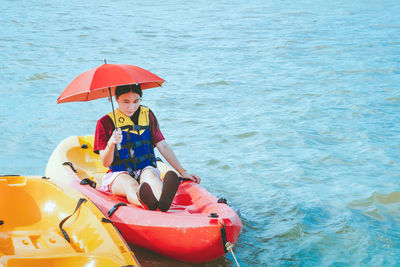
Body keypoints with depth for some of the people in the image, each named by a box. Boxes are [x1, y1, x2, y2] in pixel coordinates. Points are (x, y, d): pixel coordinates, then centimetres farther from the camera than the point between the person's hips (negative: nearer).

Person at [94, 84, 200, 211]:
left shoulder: (147, 115, 11)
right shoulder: (106, 122, 1)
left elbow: (163, 146, 8)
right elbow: (106, 163, -3)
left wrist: (182, 172, -2)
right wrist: (111, 143, -25)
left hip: (146, 169, 2)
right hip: (119, 174, -1)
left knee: (150, 174, -35)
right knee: (130, 185, -37)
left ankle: (163, 200, -70)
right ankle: (145, 202, -73)